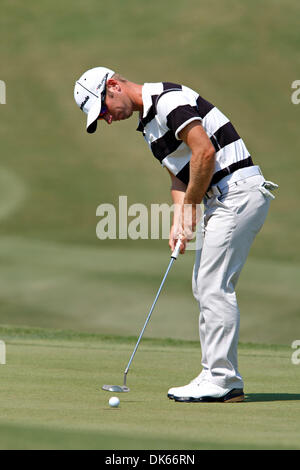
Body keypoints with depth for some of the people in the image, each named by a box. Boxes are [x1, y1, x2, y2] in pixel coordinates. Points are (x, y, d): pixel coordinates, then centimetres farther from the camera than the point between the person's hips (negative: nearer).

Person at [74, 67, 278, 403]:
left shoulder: (169, 98, -14)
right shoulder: (148, 123, 18)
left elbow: (204, 152, -22)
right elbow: (179, 174, 18)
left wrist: (191, 207, -12)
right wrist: (179, 221, 1)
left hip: (239, 192, -11)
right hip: (220, 199, 11)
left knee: (215, 286, -11)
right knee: (205, 287, 11)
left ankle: (222, 379, -8)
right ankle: (217, 378, 13)